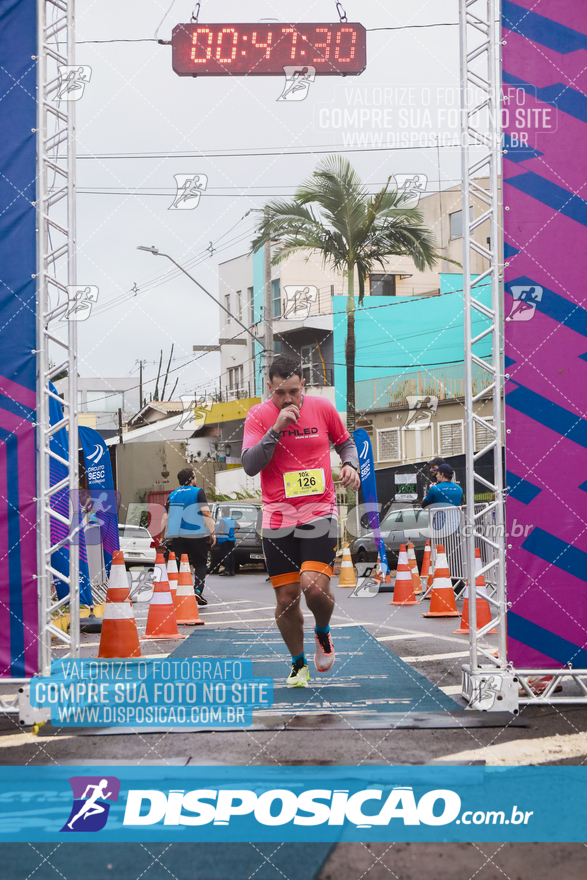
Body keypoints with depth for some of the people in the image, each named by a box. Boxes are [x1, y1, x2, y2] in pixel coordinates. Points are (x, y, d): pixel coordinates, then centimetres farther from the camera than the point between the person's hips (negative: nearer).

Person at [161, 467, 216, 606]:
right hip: (195, 535, -4)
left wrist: (165, 536, 18)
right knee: (200, 565, 7)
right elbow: (206, 513, -9)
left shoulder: (173, 495, 14)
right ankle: (198, 590, -11)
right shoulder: (198, 492, 0)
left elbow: (165, 517, 13)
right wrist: (212, 533, -6)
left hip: (176, 536, 4)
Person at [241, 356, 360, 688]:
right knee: (286, 597, 2)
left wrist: (350, 465, -3)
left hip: (319, 511, 0)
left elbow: (346, 442, 18)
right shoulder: (259, 416, -4)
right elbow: (250, 465, -14)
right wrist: (276, 429, -22)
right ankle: (299, 663, 23)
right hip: (278, 516, 1)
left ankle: (323, 632, 16)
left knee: (316, 586, -18)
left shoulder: (323, 408, 0)